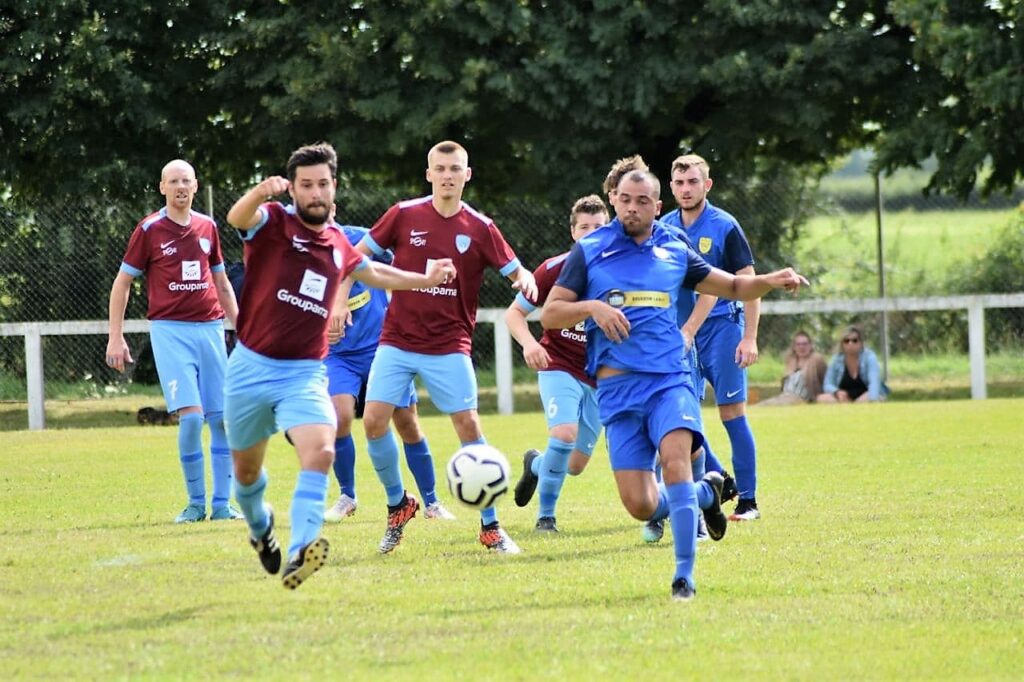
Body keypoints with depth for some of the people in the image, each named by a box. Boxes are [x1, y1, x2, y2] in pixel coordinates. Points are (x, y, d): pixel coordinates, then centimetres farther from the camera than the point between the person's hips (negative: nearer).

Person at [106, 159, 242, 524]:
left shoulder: (207, 227, 11)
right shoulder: (149, 229, -1)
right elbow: (122, 282, 4)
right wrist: (116, 336, -1)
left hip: (210, 327, 4)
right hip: (169, 330, -4)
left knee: (223, 418, 0)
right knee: (190, 415, -15)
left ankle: (221, 504, 8)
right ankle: (196, 502, -2)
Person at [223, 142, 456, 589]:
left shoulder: (339, 245, 8)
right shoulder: (273, 222, -7)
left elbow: (373, 273, 32)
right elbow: (237, 218, -32)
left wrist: (425, 279, 30)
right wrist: (260, 194, -54)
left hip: (304, 373, 2)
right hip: (251, 368, -2)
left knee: (320, 451, -25)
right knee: (246, 470, 13)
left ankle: (299, 552, -36)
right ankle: (259, 526, 47)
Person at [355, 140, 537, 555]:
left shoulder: (480, 228, -1)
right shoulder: (404, 215, 0)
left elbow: (516, 271, 1)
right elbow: (357, 257, 8)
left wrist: (526, 280, -22)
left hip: (449, 347, -1)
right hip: (397, 341, 1)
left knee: (469, 427, -8)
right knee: (374, 421, -9)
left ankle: (491, 527, 4)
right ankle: (398, 504, 15)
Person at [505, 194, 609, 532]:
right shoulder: (555, 269, -10)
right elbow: (514, 312, -3)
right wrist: (528, 342, -22)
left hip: (600, 376, 3)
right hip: (559, 367, -3)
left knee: (575, 465, 5)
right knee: (564, 434, -27)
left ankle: (535, 465, 41)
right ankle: (546, 515, -8)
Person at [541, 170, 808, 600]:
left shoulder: (674, 252, 12)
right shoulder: (589, 252, 6)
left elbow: (732, 286, 21)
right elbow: (549, 314, 5)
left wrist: (770, 281, 1)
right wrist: (592, 307, -14)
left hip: (670, 379, 0)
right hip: (617, 387, 0)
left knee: (675, 459, -28)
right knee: (640, 504, -8)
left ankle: (684, 574, -22)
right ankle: (705, 494, 25)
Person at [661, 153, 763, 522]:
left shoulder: (724, 226, -6)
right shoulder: (665, 228, 7)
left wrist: (749, 337, -11)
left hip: (721, 328, -5)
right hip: (678, 333, 5)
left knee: (732, 413, -5)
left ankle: (748, 501, 1)